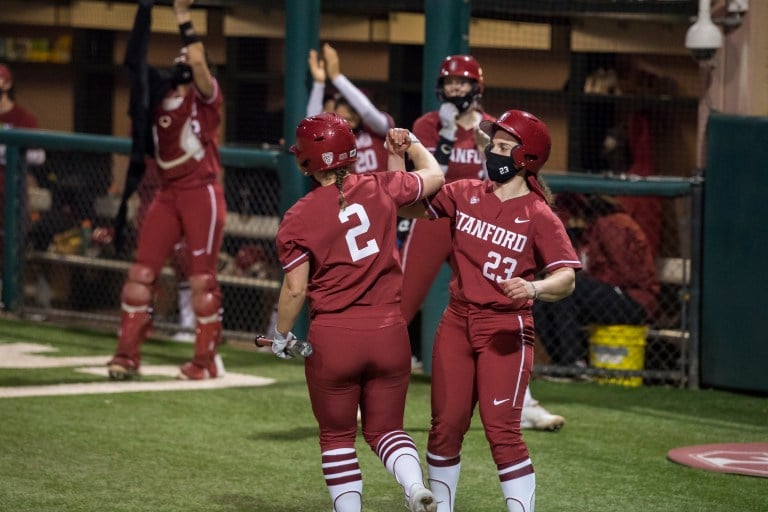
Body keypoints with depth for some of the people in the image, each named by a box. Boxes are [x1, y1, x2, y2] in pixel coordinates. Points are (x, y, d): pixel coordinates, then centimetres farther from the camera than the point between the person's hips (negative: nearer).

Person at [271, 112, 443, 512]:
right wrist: (411, 145, 37)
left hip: (333, 336, -3)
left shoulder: (299, 218, -7)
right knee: (384, 427, 15)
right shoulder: (379, 188, 1)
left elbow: (295, 289, -9)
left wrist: (281, 336, 6)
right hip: (389, 330, 3)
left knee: (337, 436, 14)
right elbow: (433, 176, 18)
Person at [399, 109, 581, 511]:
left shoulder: (539, 217, -9)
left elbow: (566, 280, -15)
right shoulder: (464, 195, 5)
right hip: (457, 323, 5)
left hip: (505, 330, -5)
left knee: (501, 429, -12)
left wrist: (534, 289, -36)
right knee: (446, 425, 8)